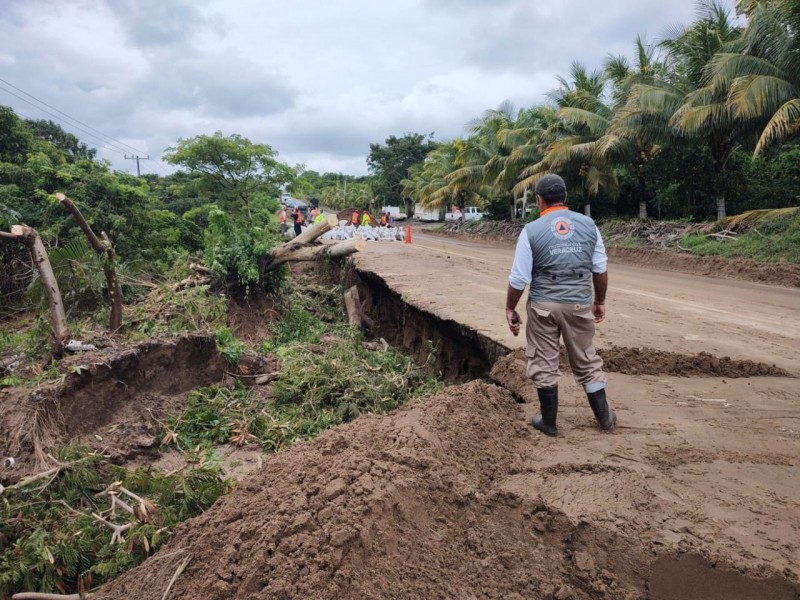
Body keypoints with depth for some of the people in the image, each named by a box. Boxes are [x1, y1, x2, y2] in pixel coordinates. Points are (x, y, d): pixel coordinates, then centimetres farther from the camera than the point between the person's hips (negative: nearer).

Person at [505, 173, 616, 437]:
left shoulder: (531, 230, -7)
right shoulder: (588, 224, 2)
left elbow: (519, 278, -7)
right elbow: (600, 269, 6)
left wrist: (510, 309, 5)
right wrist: (599, 301, 19)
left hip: (543, 306, -3)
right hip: (579, 304, 3)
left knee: (543, 364, 10)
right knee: (586, 361, 18)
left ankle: (549, 422, 21)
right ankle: (604, 417, 29)